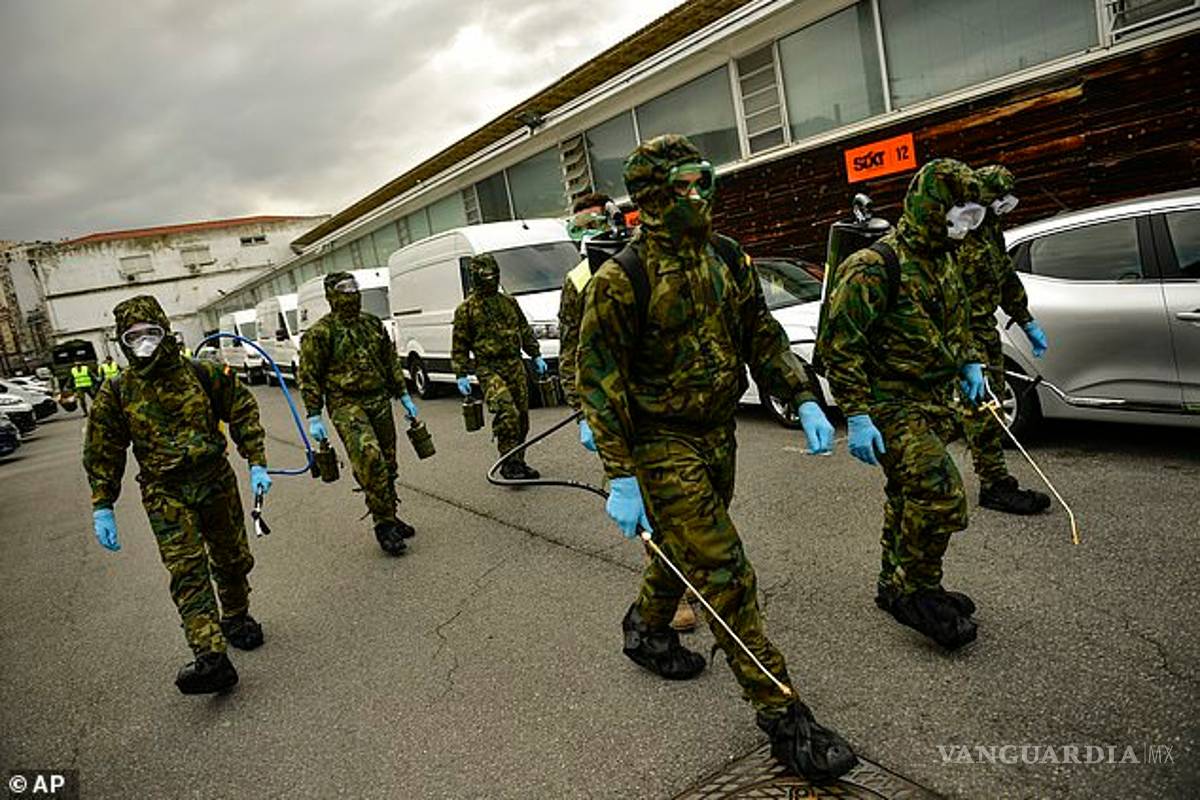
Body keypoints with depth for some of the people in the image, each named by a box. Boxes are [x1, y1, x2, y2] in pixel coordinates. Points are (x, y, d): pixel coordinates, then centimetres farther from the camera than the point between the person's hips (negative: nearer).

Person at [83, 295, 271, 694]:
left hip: (216, 481, 1)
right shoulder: (117, 392, -2)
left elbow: (243, 413, 4)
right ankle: (211, 657, -17)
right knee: (186, 570, -12)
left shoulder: (202, 374, -3)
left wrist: (256, 464, -2)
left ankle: (236, 619, 39)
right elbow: (103, 453, 4)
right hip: (165, 494, -1)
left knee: (232, 559, 13)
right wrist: (102, 507, 1)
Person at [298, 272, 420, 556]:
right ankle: (384, 524, -13)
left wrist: (404, 396, 17)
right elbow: (309, 377, -4)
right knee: (369, 458, -21)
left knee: (387, 463, 10)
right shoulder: (320, 333, -5)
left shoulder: (372, 324, 12)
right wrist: (314, 417, -8)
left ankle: (389, 517, 25)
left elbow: (391, 362, 19)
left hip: (379, 401, 6)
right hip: (347, 405, -6)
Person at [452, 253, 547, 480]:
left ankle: (518, 462, 18)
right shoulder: (466, 309, 3)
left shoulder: (508, 302, 16)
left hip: (515, 366, 5)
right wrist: (461, 375, -3)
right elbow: (459, 346, 3)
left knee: (521, 415, 6)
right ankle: (510, 463, -15)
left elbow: (525, 331, 24)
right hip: (488, 369, -5)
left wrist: (536, 356, 19)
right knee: (507, 413, -22)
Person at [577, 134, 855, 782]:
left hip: (718, 434, 7)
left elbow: (761, 336, 11)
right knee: (724, 575, -7)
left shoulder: (726, 258, 4)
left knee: (688, 549, 23)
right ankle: (781, 714, 5)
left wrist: (803, 401, -1)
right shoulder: (622, 279, -16)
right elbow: (598, 380, -16)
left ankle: (645, 630, 50)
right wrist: (621, 478, -19)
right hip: (663, 445, -7)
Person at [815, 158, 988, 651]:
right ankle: (915, 592, 2)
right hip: (890, 405, -9)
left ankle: (896, 585, 34)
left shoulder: (942, 262, 11)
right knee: (941, 493, -17)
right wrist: (856, 416, -24)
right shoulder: (876, 267, -19)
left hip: (932, 403, 9)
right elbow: (839, 344, -22)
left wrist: (969, 364, 17)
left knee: (909, 496, 17)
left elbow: (955, 320, 30)